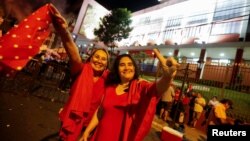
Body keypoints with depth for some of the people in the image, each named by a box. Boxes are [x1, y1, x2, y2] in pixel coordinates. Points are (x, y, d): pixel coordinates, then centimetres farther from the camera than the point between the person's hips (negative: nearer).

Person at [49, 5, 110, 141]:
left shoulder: (106, 80, -7)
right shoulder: (82, 71, -15)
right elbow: (75, 57, -35)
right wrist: (64, 32, -54)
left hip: (90, 124, 3)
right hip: (71, 120, -2)